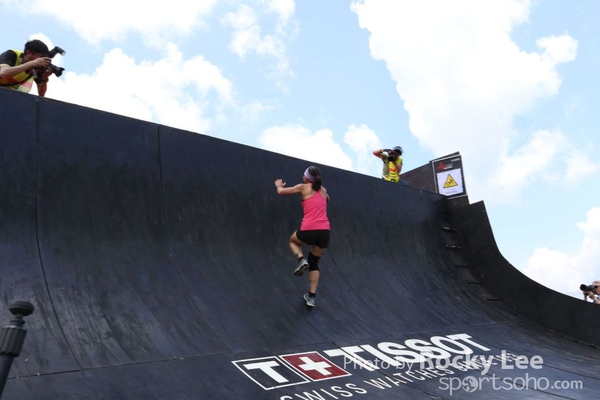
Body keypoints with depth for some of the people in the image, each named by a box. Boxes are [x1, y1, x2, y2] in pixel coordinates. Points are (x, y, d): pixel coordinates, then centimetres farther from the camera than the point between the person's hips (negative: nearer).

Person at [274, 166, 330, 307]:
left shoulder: (303, 187, 7)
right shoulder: (323, 190, 18)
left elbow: (281, 192, 18)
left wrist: (278, 185, 41)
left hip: (309, 230, -4)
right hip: (324, 232, 4)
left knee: (293, 241, 31)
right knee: (314, 262, 22)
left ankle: (301, 260, 2)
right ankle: (311, 297, 16)